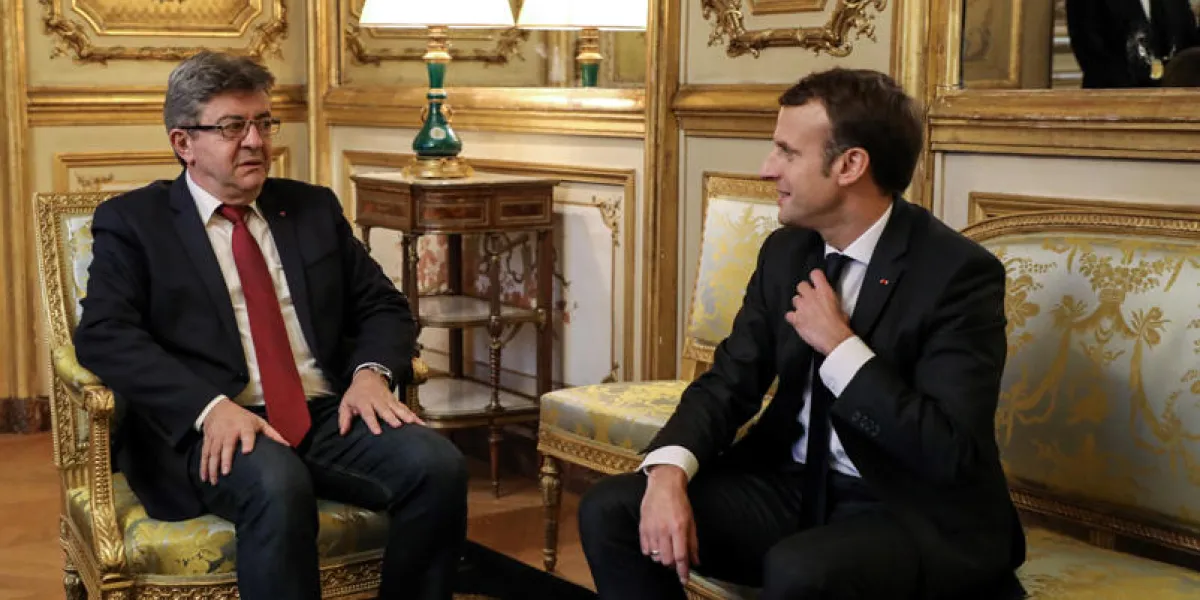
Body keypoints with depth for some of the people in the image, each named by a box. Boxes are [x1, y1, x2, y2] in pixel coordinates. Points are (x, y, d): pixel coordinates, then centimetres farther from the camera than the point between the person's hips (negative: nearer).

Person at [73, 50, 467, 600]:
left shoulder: (314, 207, 19)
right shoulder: (132, 221, 7)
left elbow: (382, 306, 17)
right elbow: (104, 334, -7)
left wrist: (372, 371, -7)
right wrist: (211, 406, -22)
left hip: (329, 416, 4)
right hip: (212, 430, -4)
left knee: (438, 465, -24)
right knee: (277, 483, -37)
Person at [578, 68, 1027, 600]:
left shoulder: (960, 273, -16)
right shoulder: (785, 251, 4)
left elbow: (950, 454, -23)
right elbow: (727, 383, 3)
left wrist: (839, 344, -21)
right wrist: (669, 472, -17)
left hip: (919, 515, -6)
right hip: (793, 487, 6)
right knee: (610, 510, -11)